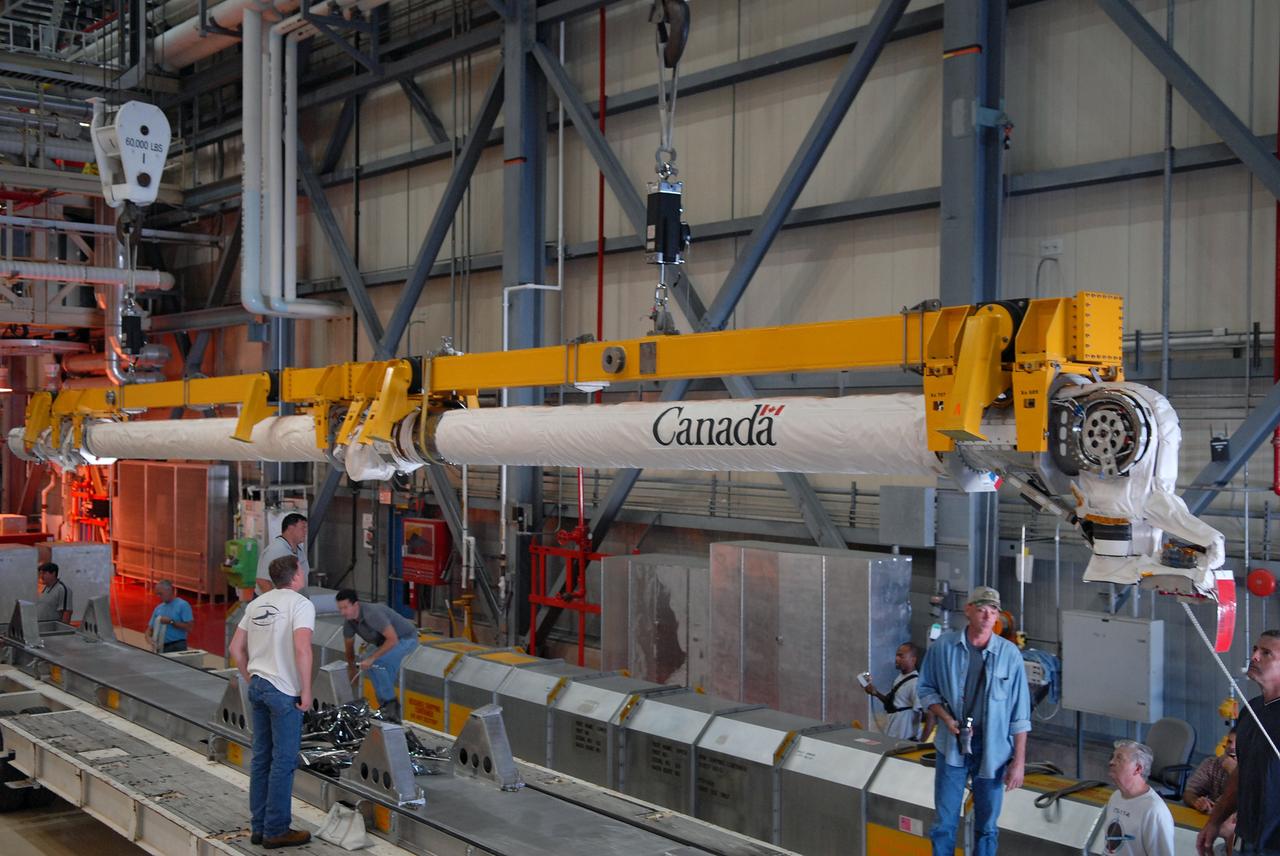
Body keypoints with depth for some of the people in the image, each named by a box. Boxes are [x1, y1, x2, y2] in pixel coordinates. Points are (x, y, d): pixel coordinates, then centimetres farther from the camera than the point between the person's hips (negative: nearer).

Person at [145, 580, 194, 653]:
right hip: (161, 647, 6)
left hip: (177, 647, -6)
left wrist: (171, 622, -14)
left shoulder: (183, 605, -3)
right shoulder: (158, 608, 16)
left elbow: (189, 628, -10)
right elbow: (150, 628, 18)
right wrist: (148, 637, -4)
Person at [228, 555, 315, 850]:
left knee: (261, 758, 14)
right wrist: (306, 691, -15)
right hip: (284, 692, -8)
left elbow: (236, 647, 15)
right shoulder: (300, 604, -12)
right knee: (284, 761, 1)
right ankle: (276, 831, 6)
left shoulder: (258, 603, 12)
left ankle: (259, 827, 21)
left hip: (257, 687, 8)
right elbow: (302, 650, -24)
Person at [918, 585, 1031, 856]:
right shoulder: (944, 646, -4)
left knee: (986, 826, 9)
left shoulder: (1009, 654, -6)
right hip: (952, 747, 0)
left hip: (992, 750, 0)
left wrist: (1019, 761, -3)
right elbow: (927, 689, 8)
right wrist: (946, 718, -10)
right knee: (944, 823, 6)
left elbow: (1020, 714, -2)